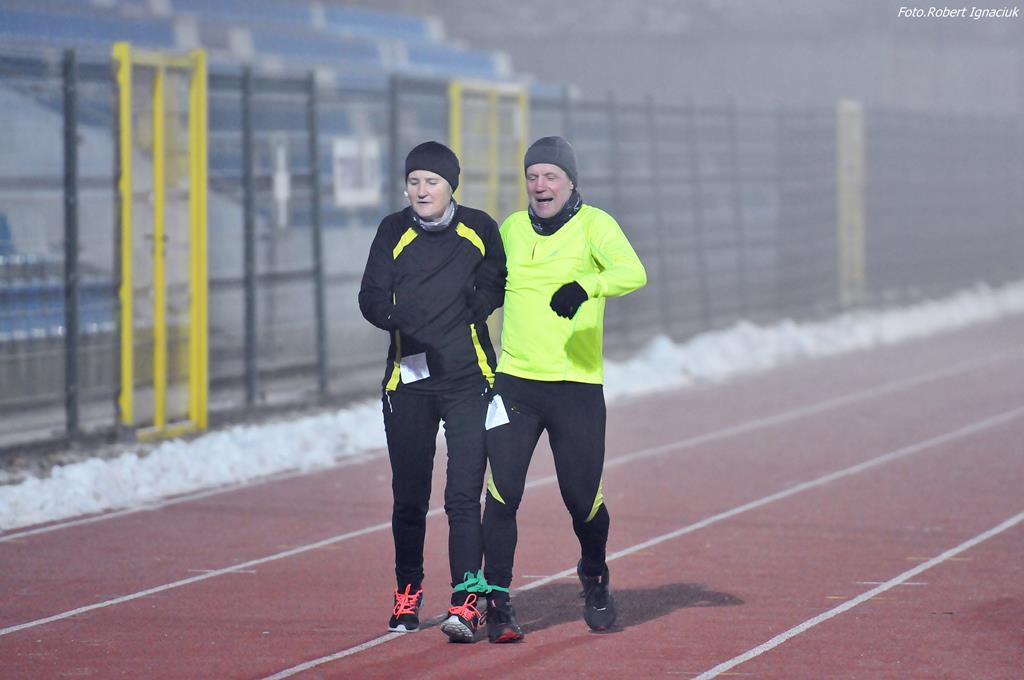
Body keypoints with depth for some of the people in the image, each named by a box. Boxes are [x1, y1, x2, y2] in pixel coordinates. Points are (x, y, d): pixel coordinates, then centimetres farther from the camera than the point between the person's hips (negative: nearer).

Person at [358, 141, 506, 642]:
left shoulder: (479, 229, 4)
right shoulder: (394, 232, 4)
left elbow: (502, 282, 19)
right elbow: (371, 297, -5)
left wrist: (483, 297, -3)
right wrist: (398, 319, -27)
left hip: (468, 379, -2)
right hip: (408, 379, 2)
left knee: (463, 495, -11)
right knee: (408, 498, 8)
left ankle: (466, 601, -15)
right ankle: (408, 593, 26)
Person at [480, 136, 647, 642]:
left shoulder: (593, 225, -3)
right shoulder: (512, 228, 11)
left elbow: (632, 272, -21)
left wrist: (586, 286, -40)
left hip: (577, 386, -3)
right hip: (514, 383, 3)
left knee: (582, 499, 4)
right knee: (502, 493, -10)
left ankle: (594, 580, 33)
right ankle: (496, 601, -2)